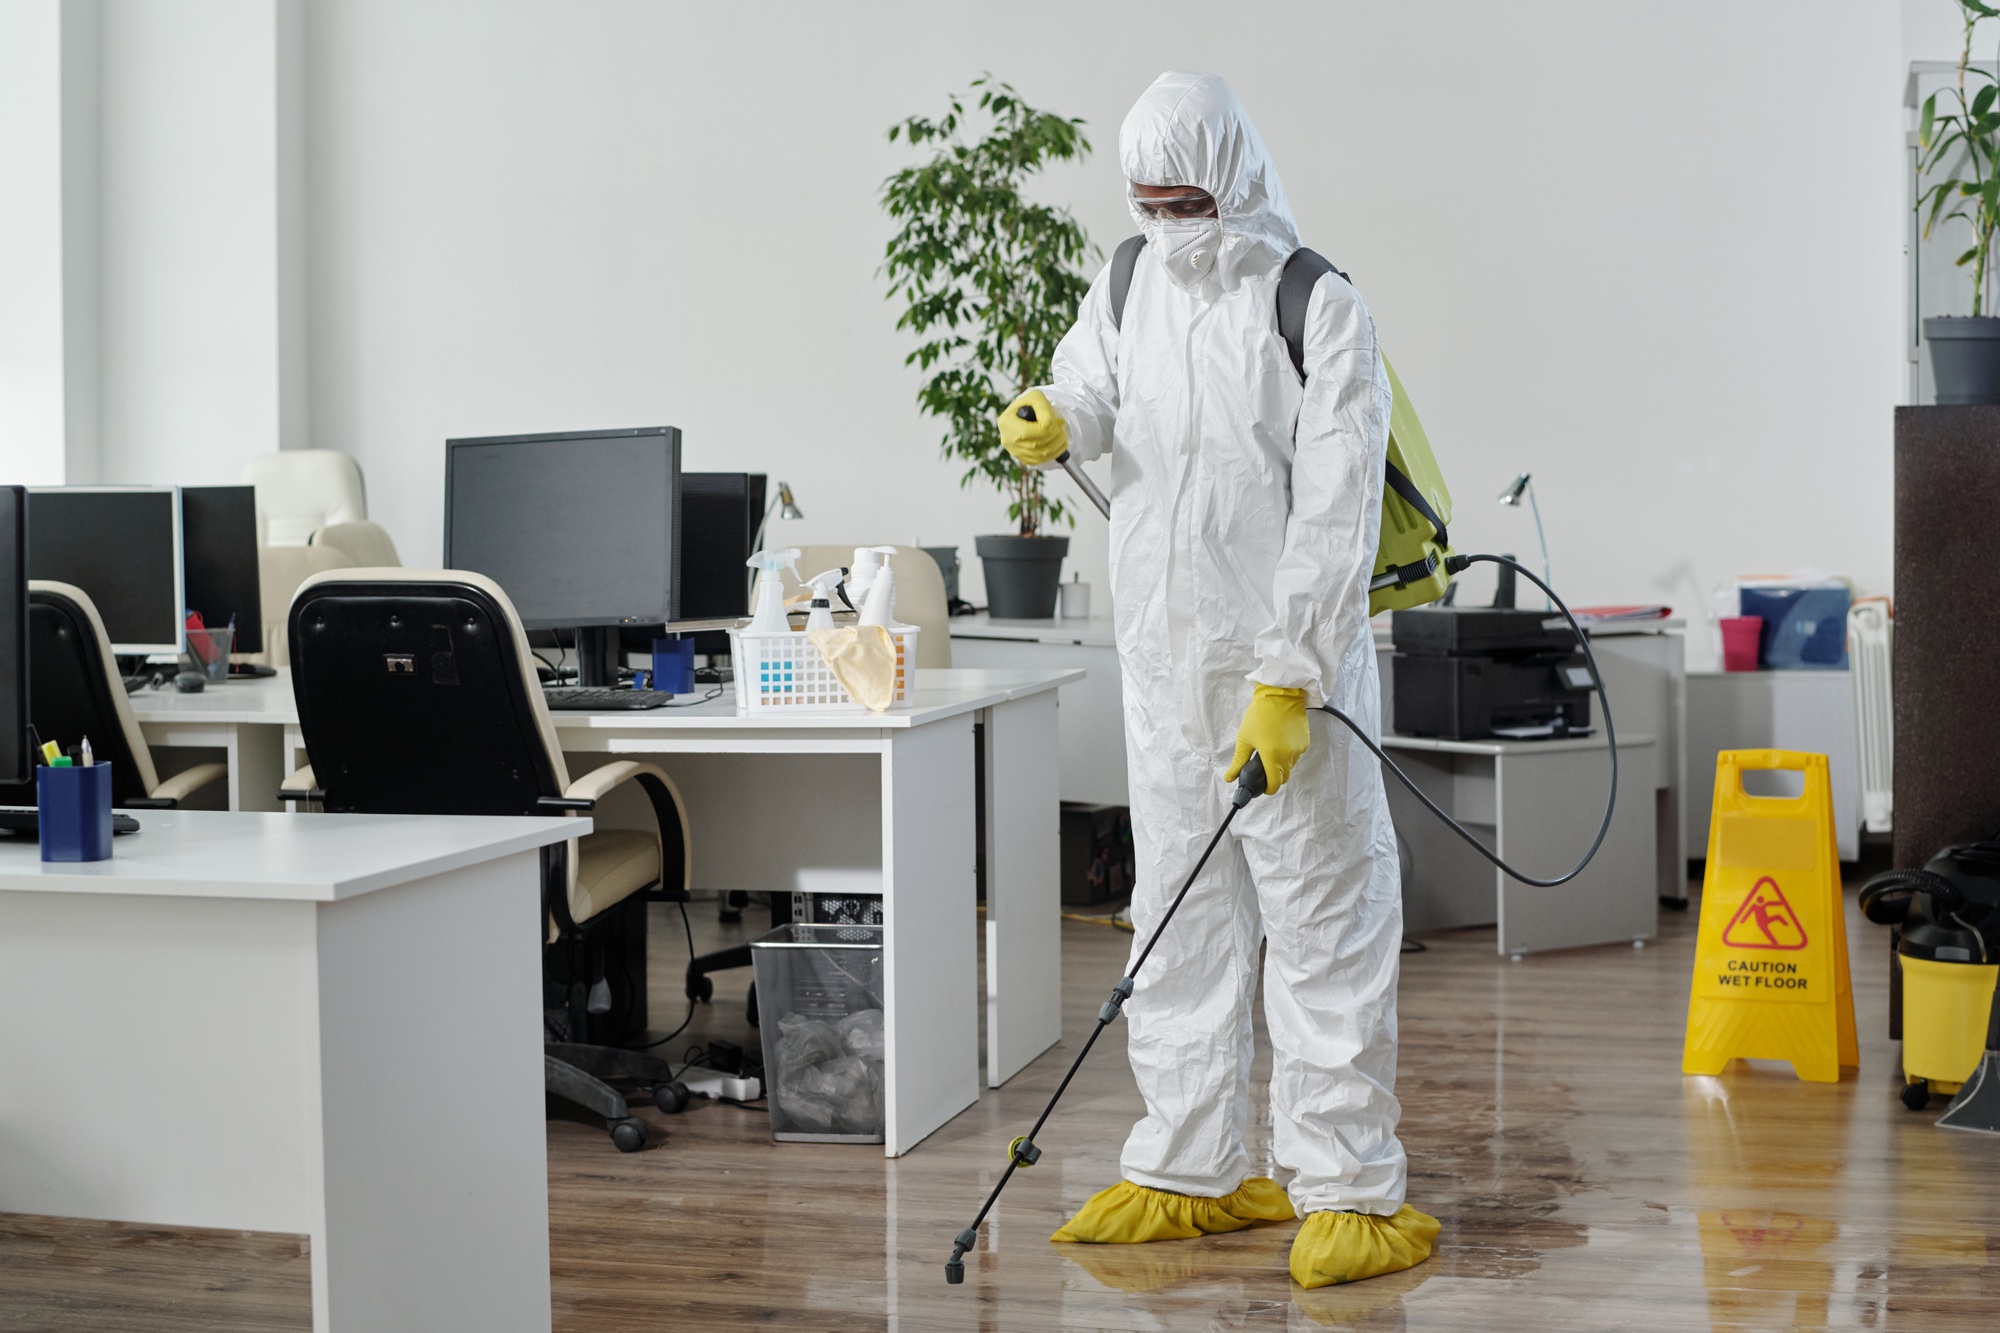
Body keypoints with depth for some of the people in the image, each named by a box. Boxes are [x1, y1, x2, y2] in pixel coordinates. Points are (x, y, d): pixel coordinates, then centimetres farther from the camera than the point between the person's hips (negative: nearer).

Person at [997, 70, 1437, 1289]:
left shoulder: (1319, 306, -10)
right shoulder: (1132, 284, 10)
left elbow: (1335, 512, -15)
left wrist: (1285, 682, -20)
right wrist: (1050, 426, -20)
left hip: (1291, 663, -6)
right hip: (1165, 661, 6)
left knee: (1324, 923, -3)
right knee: (1181, 916, 12)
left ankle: (1353, 1190, 5)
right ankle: (1194, 1172, 24)